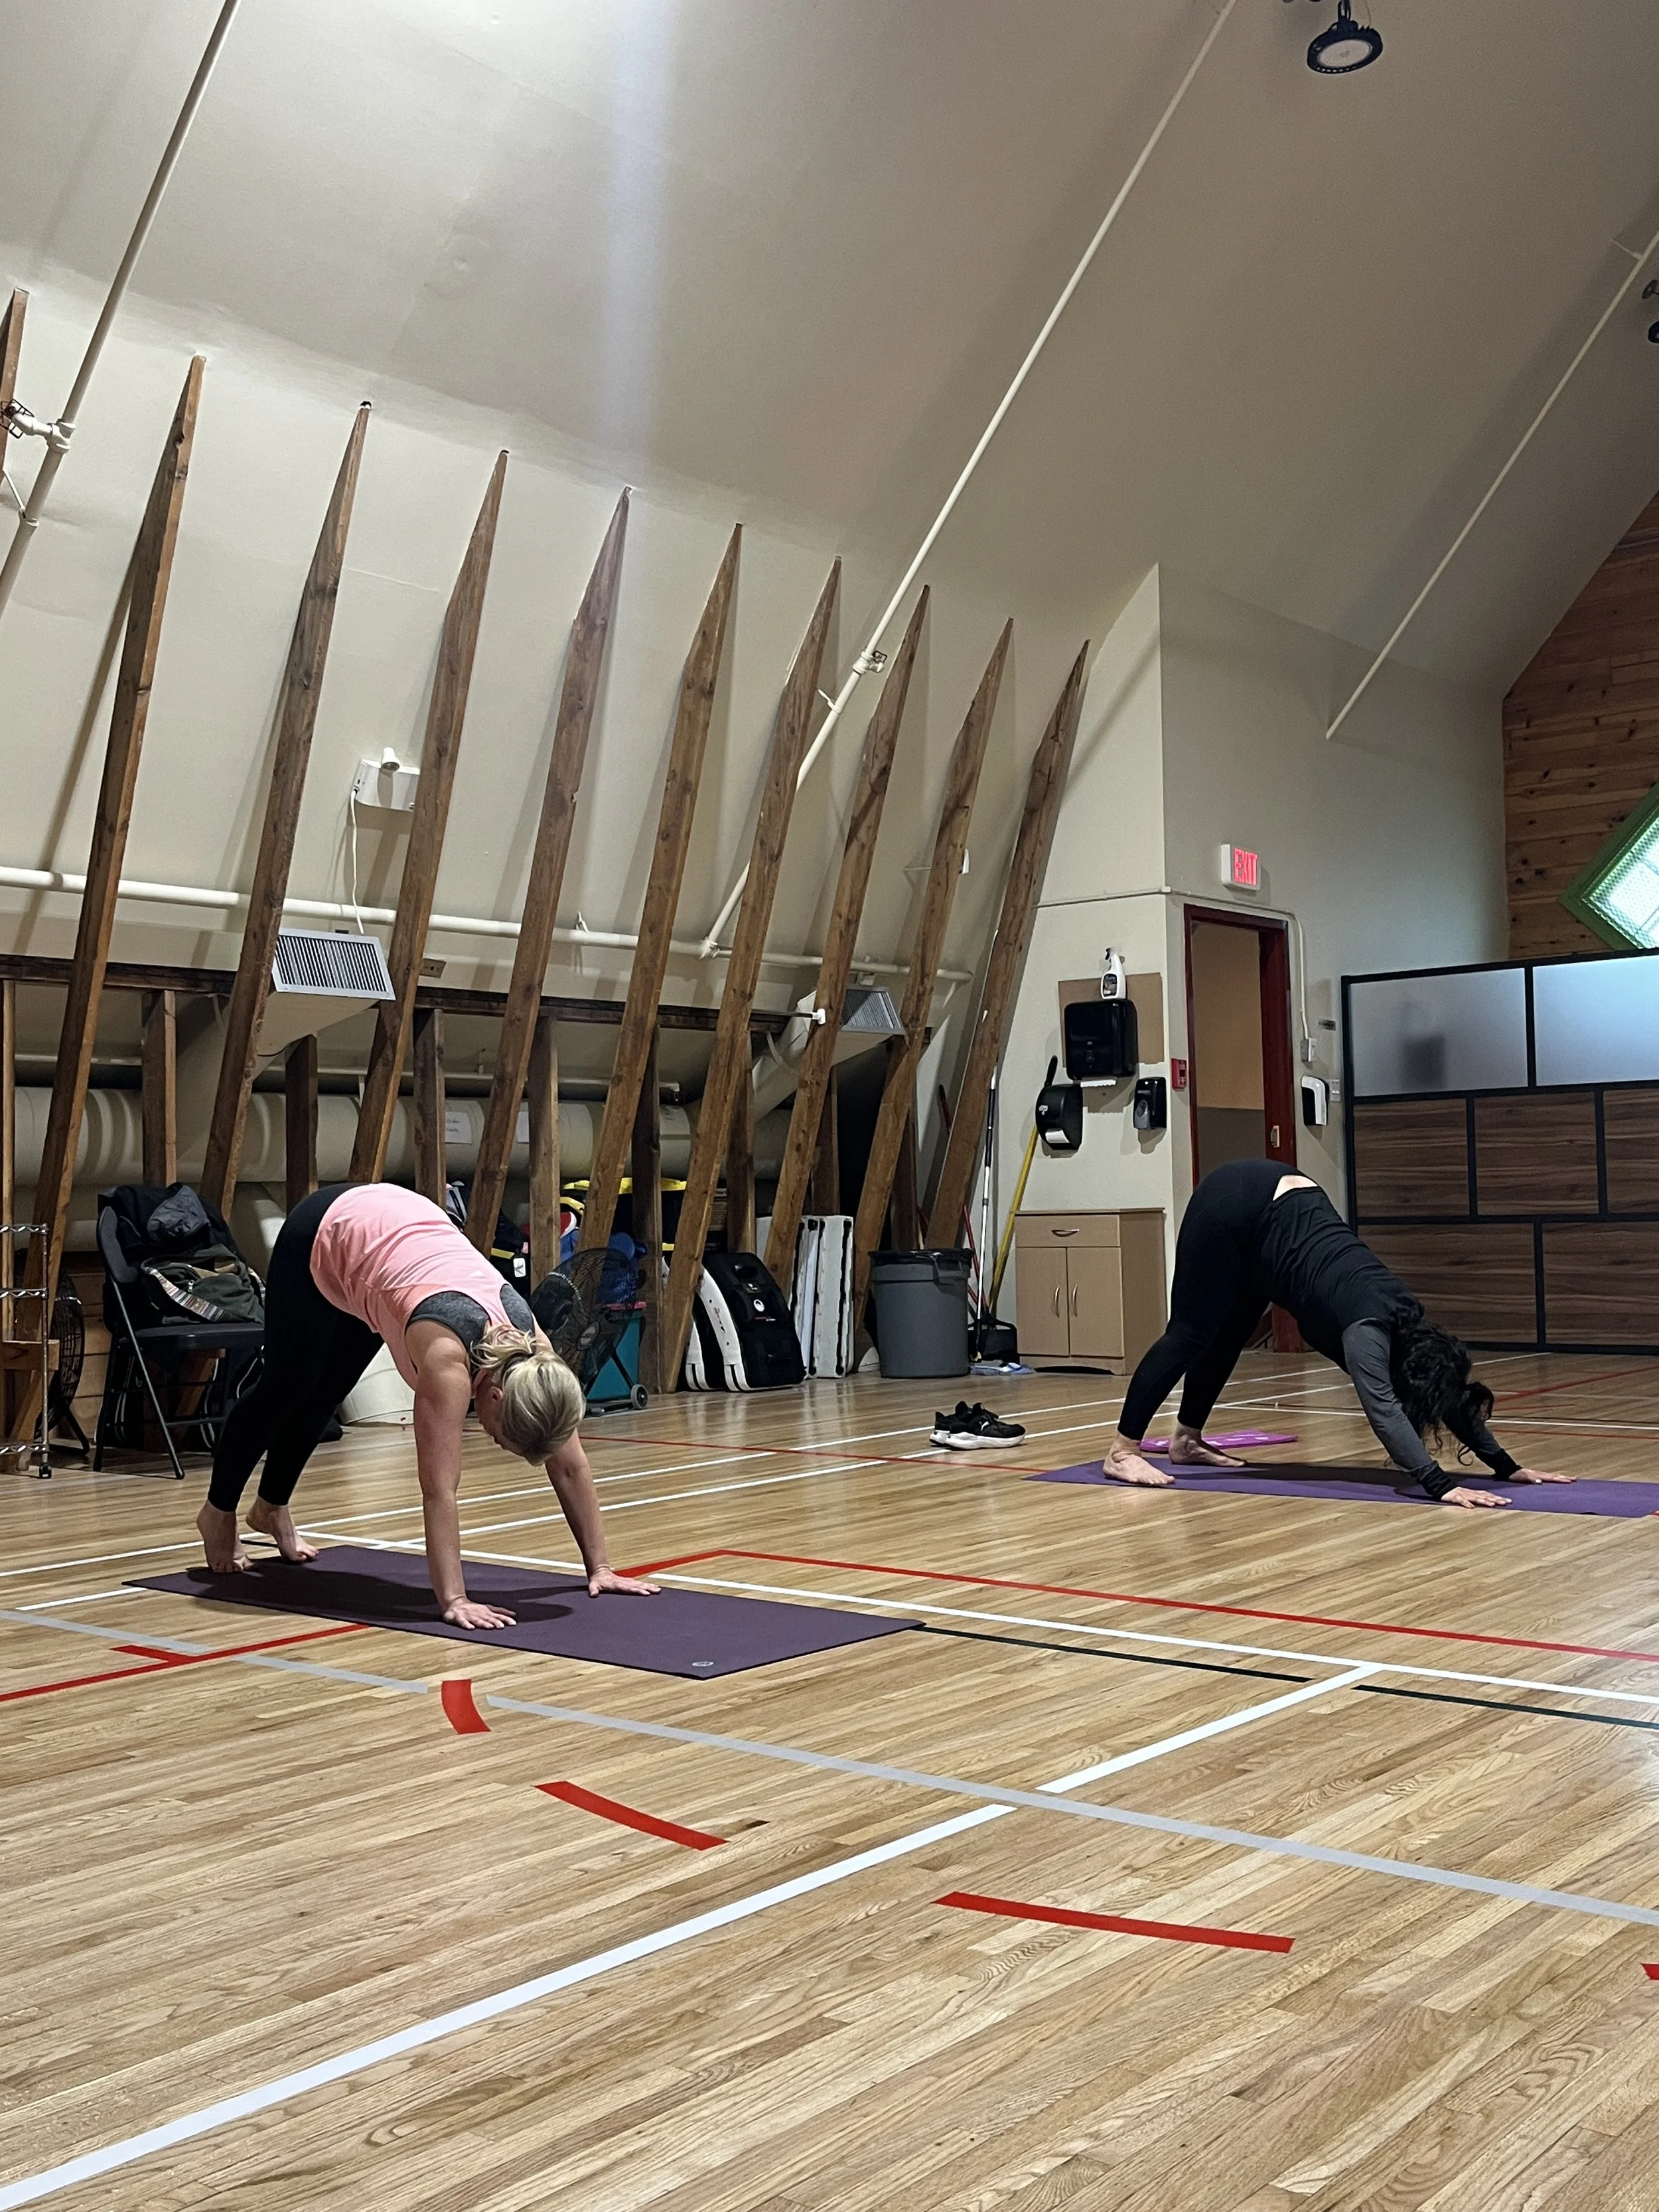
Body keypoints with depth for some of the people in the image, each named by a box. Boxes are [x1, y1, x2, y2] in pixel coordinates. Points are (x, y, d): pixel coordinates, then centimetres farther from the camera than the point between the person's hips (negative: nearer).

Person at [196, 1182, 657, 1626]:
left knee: (327, 1393, 22)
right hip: (324, 1236, -5)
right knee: (287, 1386, 13)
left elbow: (570, 1465, -18)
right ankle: (219, 1511, 39)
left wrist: (599, 1566, -17)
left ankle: (272, 1507, 47)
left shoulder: (532, 1346, -26)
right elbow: (439, 1488, -42)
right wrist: (454, 1600, -46)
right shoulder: (448, 1356, -40)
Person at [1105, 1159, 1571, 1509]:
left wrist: (1507, 1467, -1)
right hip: (1233, 1205, -8)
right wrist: (1441, 1486, -45)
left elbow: (1453, 1397, 2)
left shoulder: (1409, 1324, -7)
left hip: (1279, 1203, 8)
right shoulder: (1369, 1328, -26)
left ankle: (1186, 1441, 29)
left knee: (1230, 1337, 16)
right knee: (1191, 1334, -4)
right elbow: (1384, 1411, -38)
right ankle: (1123, 1451, 4)